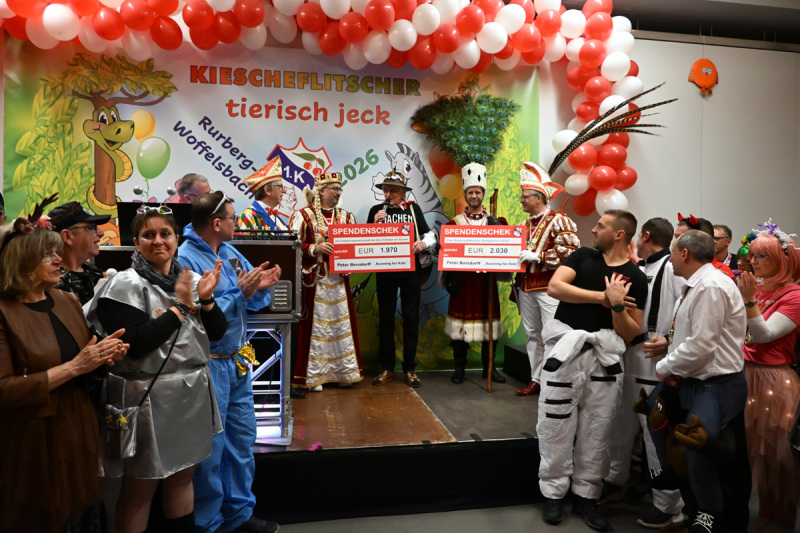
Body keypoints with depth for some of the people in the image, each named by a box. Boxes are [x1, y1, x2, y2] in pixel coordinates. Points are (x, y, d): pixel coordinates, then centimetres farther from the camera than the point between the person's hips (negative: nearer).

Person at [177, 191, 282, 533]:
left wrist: (260, 288, -11)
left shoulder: (230, 252, 7)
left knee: (243, 439, 17)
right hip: (209, 365, -8)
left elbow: (253, 303, 10)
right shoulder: (186, 260, -18)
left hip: (239, 361, 8)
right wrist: (239, 295, -25)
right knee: (210, 448, 6)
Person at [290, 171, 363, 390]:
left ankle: (343, 371, 17)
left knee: (342, 323, 6)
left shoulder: (346, 216, 12)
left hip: (339, 279, 4)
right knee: (315, 325, -1)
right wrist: (315, 248, -20)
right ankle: (313, 375, 9)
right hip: (315, 279, -4)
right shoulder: (303, 216, -2)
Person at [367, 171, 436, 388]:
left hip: (411, 271, 0)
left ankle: (410, 368, 15)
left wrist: (423, 243, -15)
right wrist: (376, 224, -13)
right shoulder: (376, 210, 5)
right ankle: (387, 368, 17)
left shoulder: (413, 208, 6)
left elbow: (430, 235, 7)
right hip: (385, 271, 0)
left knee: (411, 318, 4)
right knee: (386, 319, 6)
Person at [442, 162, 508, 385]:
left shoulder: (496, 221, 8)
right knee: (460, 320, 2)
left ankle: (489, 367, 20)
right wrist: (447, 278, -9)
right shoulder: (455, 223, 4)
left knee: (488, 322, 7)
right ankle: (459, 368, 14)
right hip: (462, 279, -1)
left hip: (486, 279, 1)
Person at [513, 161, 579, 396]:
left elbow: (570, 250, -17)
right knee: (532, 335, 11)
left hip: (549, 287, -7)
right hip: (526, 286, 7)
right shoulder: (527, 224, 17)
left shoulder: (559, 220, -6)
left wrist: (538, 256, -19)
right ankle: (536, 379, 20)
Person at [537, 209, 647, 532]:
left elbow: (631, 333, 2)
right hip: (565, 350, 0)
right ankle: (553, 494, 17)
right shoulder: (582, 256, 7)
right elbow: (554, 287, -10)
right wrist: (604, 296, -11)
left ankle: (586, 496, 23)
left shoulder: (635, 279, 4)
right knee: (556, 425, 3)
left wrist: (617, 306, -15)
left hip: (604, 357, 0)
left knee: (596, 430, 7)